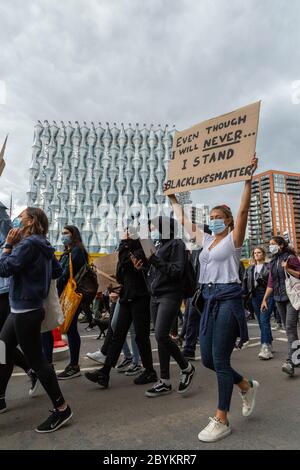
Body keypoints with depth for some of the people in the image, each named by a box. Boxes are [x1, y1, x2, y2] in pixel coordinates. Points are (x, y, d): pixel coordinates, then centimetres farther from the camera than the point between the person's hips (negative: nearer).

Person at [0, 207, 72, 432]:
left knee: (36, 359, 0)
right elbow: (57, 270, 14)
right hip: (21, 309, 9)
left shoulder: (28, 244, -18)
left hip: (26, 311, -9)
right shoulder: (43, 245, 8)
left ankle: (62, 408, 12)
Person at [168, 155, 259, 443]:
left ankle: (221, 421, 15)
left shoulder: (233, 238, -3)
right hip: (209, 301, 7)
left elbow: (244, 209, -16)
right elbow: (184, 222, 22)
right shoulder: (206, 239, 14)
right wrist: (173, 199, 27)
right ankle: (246, 386, 36)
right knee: (208, 359, 10)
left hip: (228, 300, -7)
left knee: (220, 359, -3)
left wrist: (248, 178, -19)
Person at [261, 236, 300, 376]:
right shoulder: (273, 261, 15)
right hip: (279, 298, 7)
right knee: (288, 328, 10)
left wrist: (288, 269, -20)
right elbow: (271, 282, 16)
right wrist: (265, 299, 12)